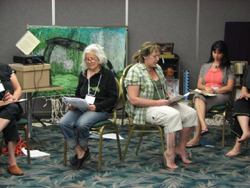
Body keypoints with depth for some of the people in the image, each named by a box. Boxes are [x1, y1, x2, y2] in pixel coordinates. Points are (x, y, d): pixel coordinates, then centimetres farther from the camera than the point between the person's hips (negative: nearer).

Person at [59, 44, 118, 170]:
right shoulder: (83, 74, 20)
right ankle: (80, 153, -15)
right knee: (63, 123, -24)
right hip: (81, 107, 5)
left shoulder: (107, 75, 3)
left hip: (100, 110, -5)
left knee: (82, 124, -35)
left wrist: (97, 107, -16)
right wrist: (72, 104, 3)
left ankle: (84, 149, -5)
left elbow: (113, 98, -2)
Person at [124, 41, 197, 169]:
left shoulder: (157, 68, 15)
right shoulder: (135, 71, -11)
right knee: (173, 115, -33)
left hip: (162, 103, 8)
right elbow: (133, 100, -18)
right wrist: (156, 103, -22)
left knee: (191, 113, -12)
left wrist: (171, 97, 1)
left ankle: (181, 148, -2)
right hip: (143, 109, -8)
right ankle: (170, 152, -25)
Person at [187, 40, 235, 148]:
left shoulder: (229, 68, 11)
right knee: (198, 97, -35)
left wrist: (214, 90, -12)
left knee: (198, 99, -33)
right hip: (204, 95, 4)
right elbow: (199, 85, 16)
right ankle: (203, 126, -53)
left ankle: (196, 138, -41)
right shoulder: (205, 66, 23)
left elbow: (229, 87, 0)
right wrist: (206, 88, -7)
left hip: (221, 96, -4)